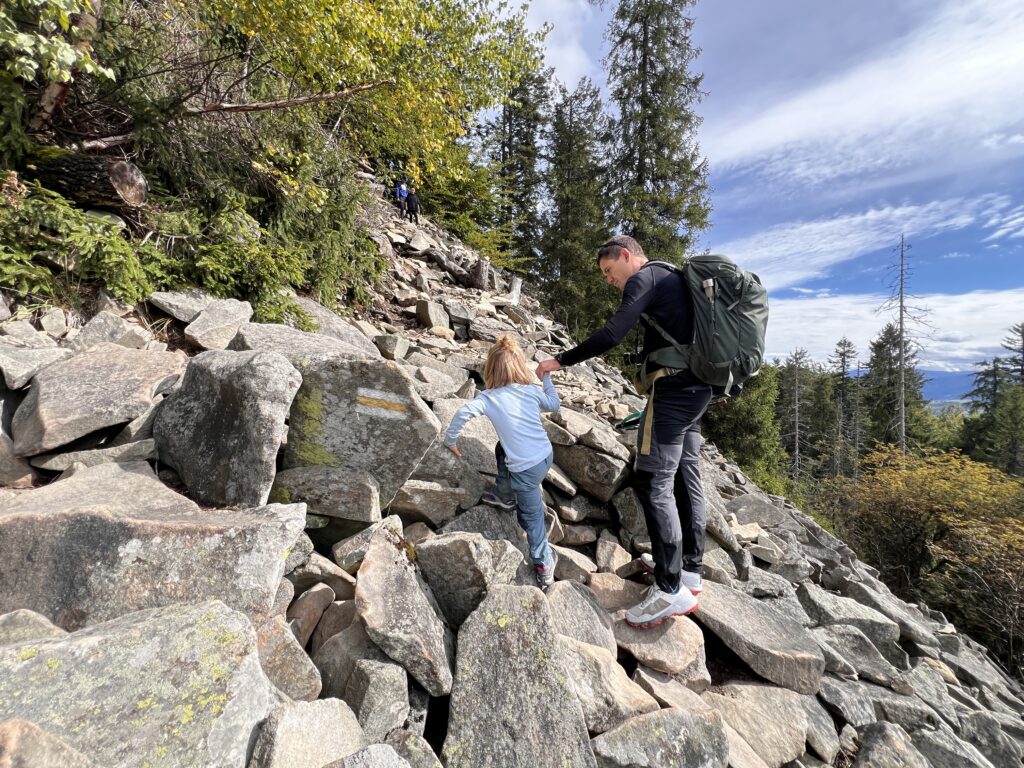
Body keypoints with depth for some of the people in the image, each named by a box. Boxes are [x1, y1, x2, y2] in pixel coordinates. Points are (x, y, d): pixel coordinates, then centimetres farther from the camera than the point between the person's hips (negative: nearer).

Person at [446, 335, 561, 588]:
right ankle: (505, 497, 44)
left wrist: (450, 440, -4)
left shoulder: (488, 397, -8)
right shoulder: (532, 390, 3)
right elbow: (555, 404, 17)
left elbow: (463, 413, -19)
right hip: (546, 455, 6)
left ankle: (544, 564, 24)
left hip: (526, 468, -6)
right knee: (502, 450, 31)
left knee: (531, 516, 13)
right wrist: (546, 378, 29)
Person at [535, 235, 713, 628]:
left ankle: (671, 590, -6)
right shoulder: (673, 279, 24)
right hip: (696, 387, 10)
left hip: (673, 387, -10)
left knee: (654, 481, -10)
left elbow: (611, 334, -18)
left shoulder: (644, 279, -6)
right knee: (686, 476, 12)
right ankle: (690, 570, 21)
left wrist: (560, 360, -9)